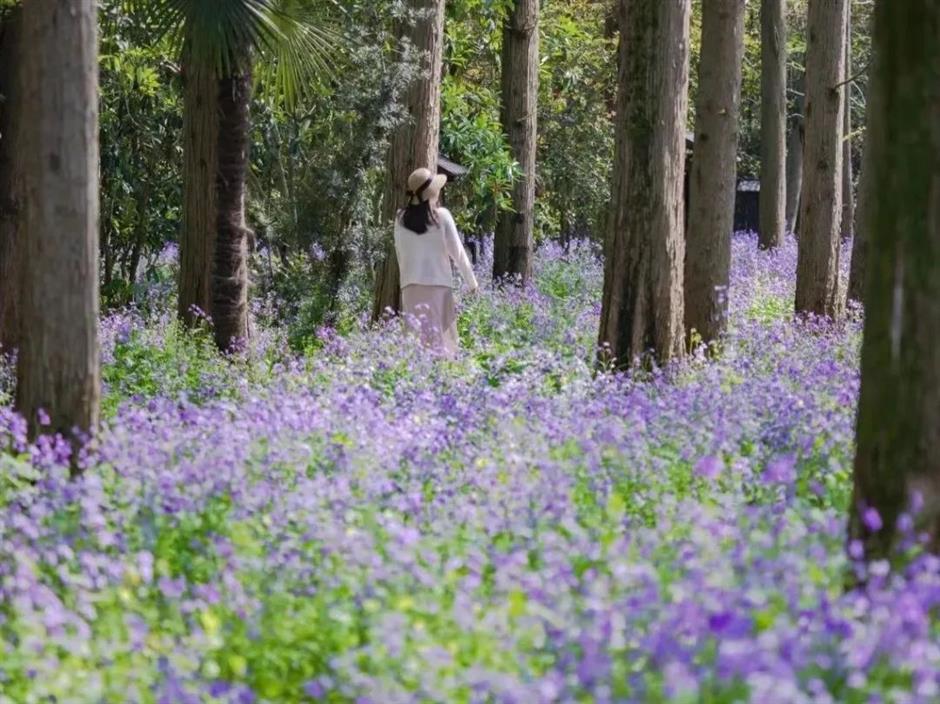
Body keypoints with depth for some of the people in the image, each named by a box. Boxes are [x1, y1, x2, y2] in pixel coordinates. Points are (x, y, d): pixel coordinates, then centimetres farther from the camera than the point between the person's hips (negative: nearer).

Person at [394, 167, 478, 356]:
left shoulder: (401, 218, 3)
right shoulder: (441, 216, -5)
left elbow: (400, 252, 10)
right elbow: (457, 251, 0)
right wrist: (471, 281, 11)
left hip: (411, 285, 3)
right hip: (438, 283, -3)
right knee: (441, 339, -1)